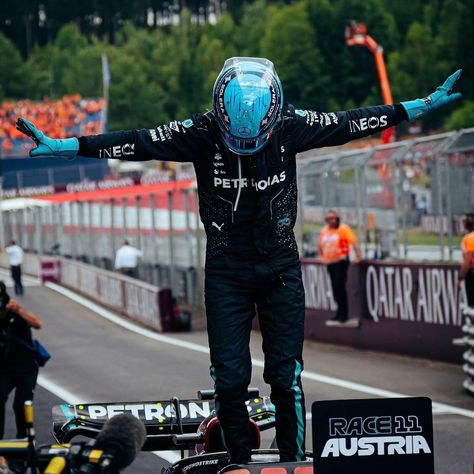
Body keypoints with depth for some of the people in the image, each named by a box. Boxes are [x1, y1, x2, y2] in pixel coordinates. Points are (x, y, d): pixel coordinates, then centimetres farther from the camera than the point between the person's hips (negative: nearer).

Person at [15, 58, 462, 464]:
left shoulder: (291, 126, -11)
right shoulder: (202, 133, -15)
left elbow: (351, 123, -3)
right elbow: (137, 142, -17)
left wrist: (425, 105, 1)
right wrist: (62, 145, -23)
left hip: (280, 268, 0)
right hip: (226, 271, 0)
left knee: (286, 376, 0)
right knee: (229, 379, -2)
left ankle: (293, 461, 11)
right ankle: (238, 463, 11)